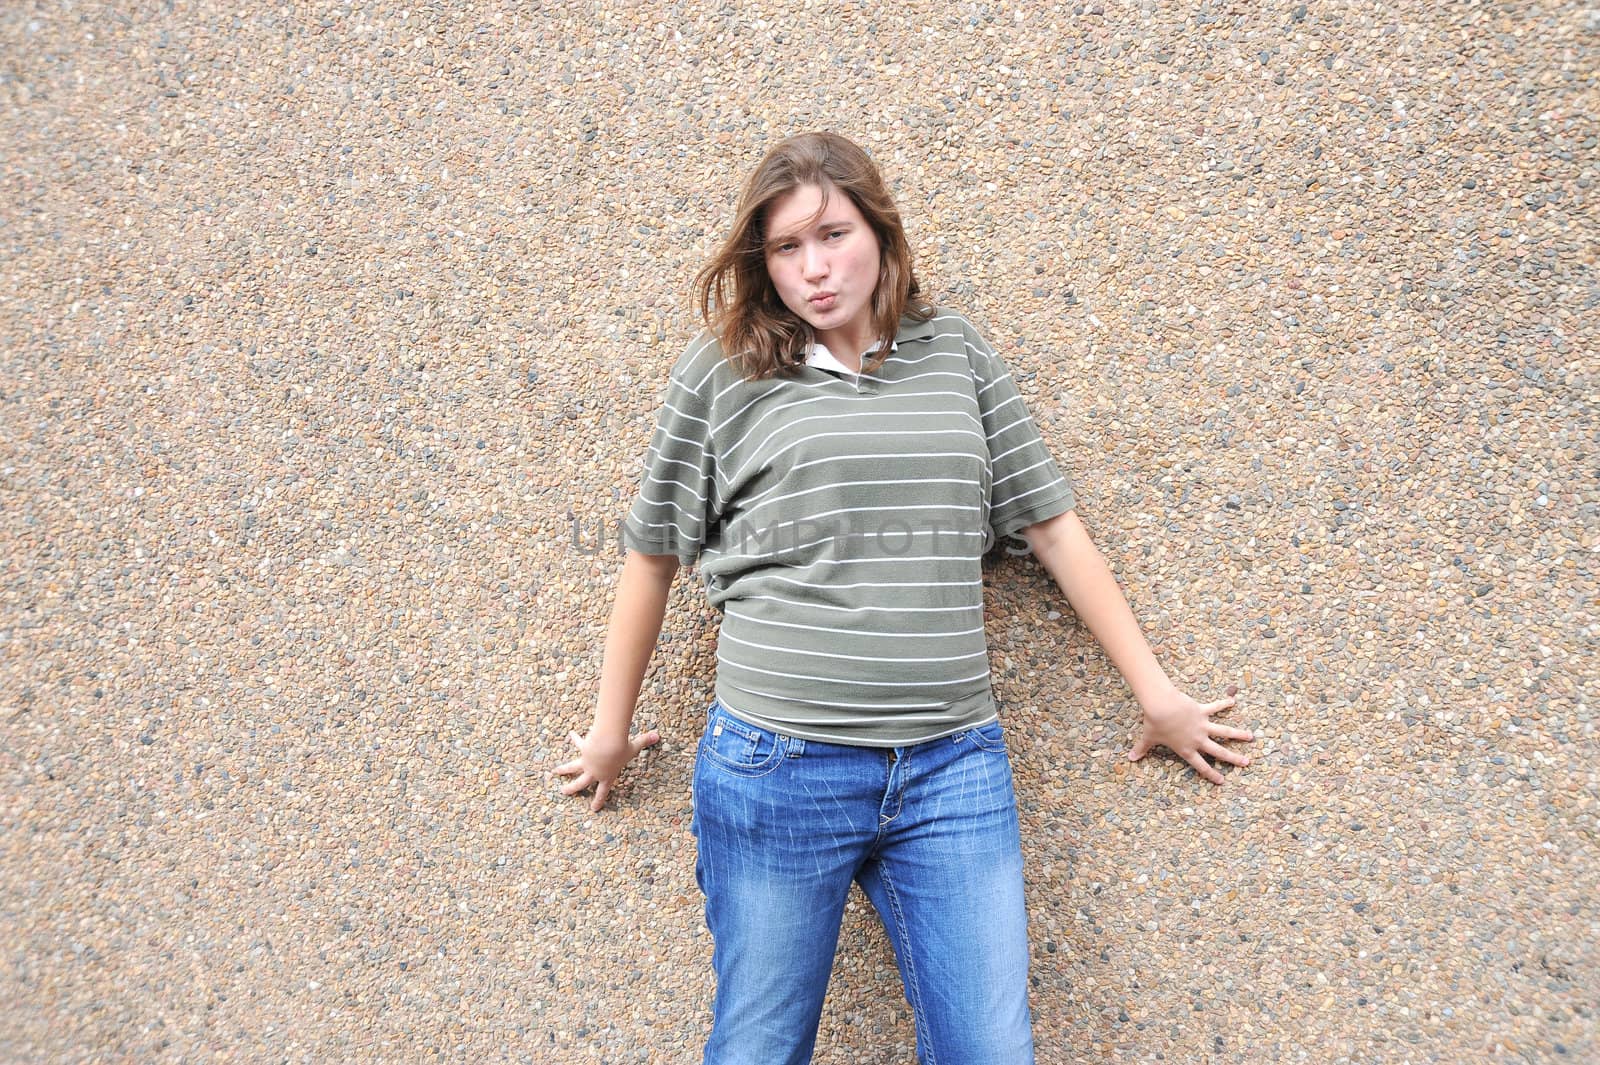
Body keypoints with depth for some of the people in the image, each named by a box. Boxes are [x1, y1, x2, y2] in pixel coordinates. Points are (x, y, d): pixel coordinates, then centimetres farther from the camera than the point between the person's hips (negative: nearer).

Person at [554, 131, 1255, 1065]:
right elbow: (655, 552, 9)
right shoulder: (722, 371, 1)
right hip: (776, 768, -1)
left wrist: (1157, 694, 11)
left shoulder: (956, 351, 8)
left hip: (954, 768, 2)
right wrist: (611, 729, 14)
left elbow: (1052, 523, 10)